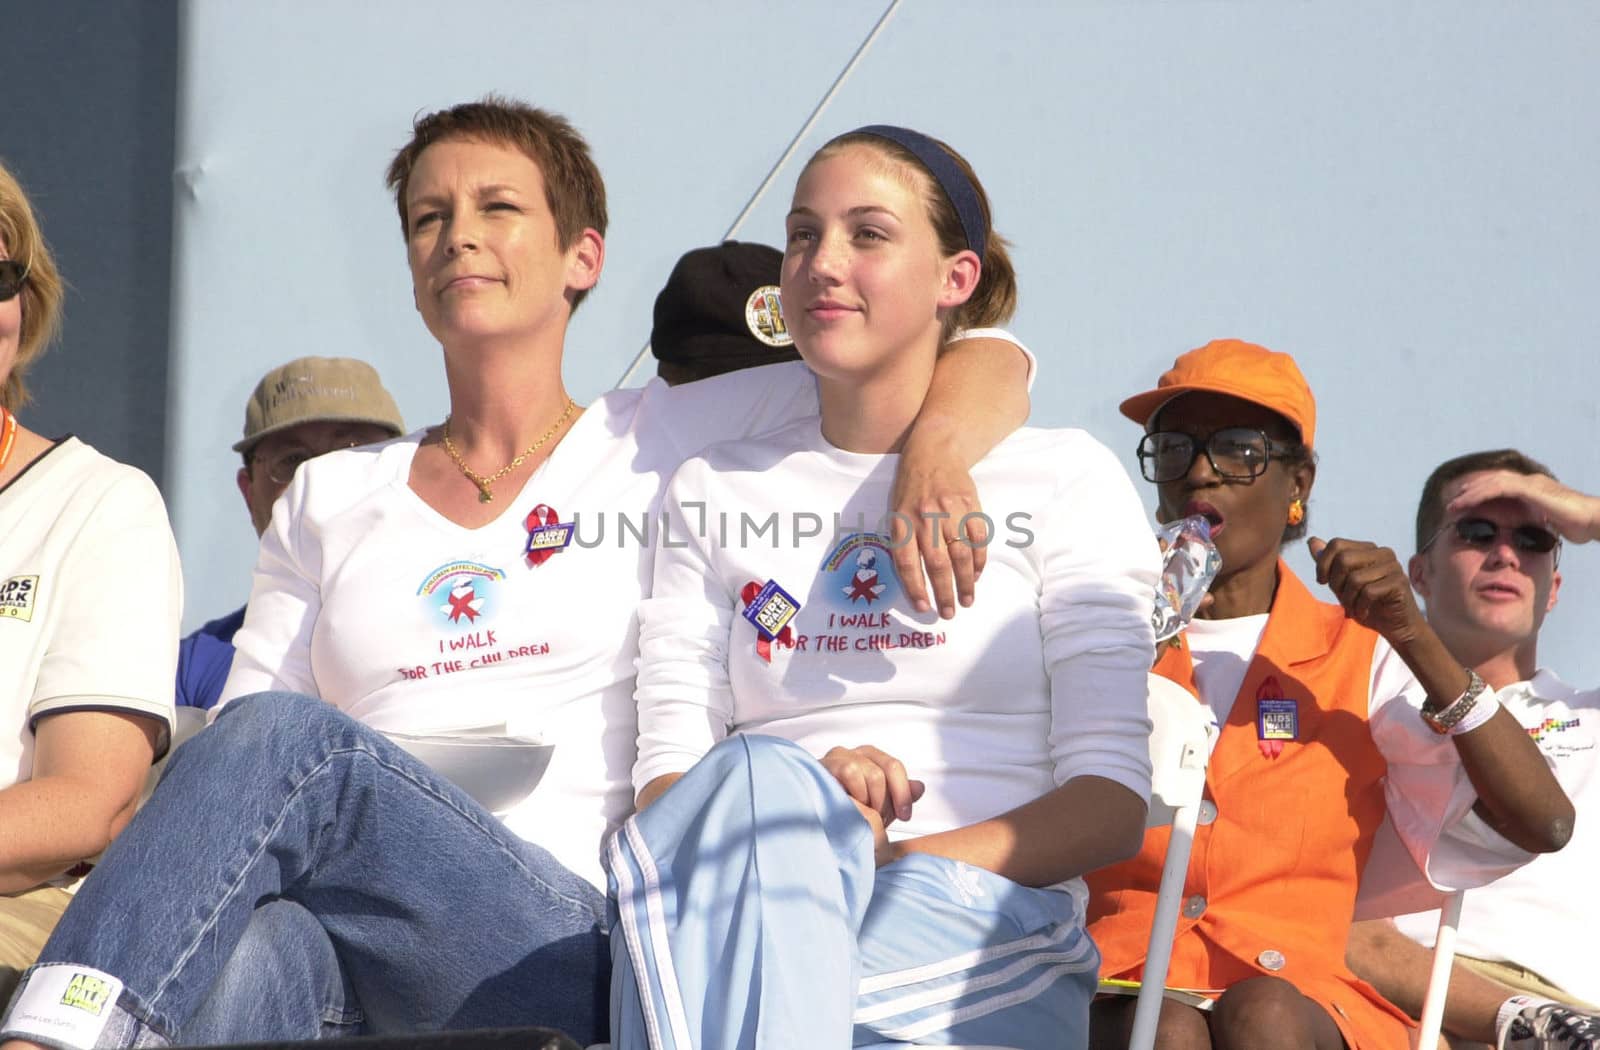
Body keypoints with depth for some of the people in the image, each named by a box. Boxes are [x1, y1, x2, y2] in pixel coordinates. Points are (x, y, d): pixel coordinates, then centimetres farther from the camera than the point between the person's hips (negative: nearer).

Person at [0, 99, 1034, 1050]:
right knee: (244, 951, -39)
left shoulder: (668, 444, 16)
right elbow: (234, 740, 21)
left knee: (288, 737, -32)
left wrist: (934, 452, -11)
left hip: (570, 951, -2)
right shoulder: (329, 496, 27)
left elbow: (989, 363, 13)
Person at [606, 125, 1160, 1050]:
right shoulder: (715, 492, 22)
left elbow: (1113, 805, 4)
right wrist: (798, 828, -14)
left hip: (990, 931, -2)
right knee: (758, 778, -37)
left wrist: (884, 859, -13)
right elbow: (666, 782, 11)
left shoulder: (1062, 480, 14)